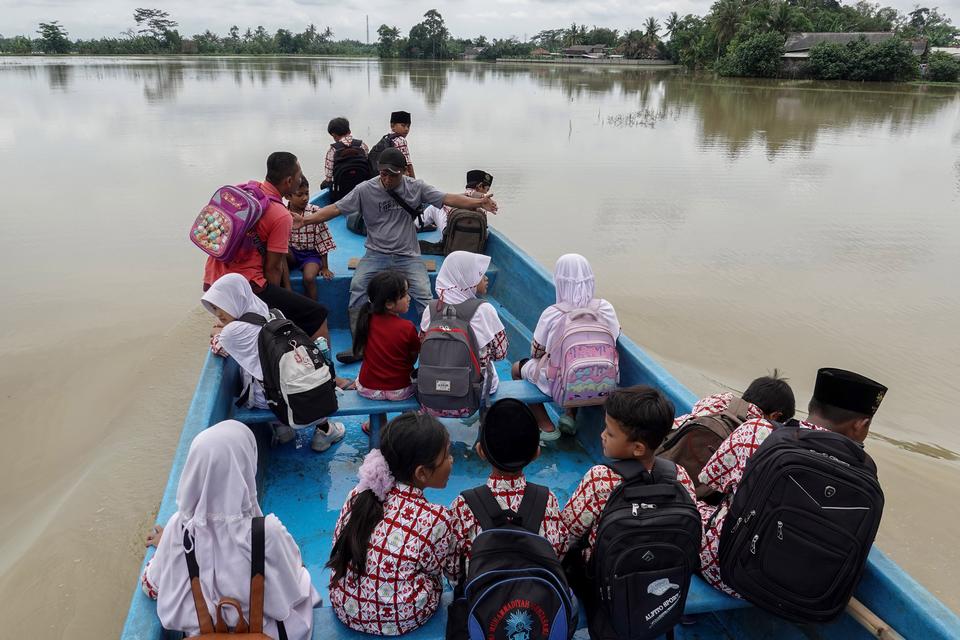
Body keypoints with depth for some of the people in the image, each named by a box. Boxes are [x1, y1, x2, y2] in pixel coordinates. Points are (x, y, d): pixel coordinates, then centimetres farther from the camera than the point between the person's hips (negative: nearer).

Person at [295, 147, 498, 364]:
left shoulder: (416, 187, -1)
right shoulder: (365, 189, -3)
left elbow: (448, 199, -5)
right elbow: (335, 208, -3)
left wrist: (478, 202, -17)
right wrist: (305, 220, -15)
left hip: (407, 255, 0)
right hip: (376, 254, 0)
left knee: (423, 292, -19)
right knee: (357, 285, -22)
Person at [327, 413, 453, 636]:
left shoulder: (360, 494, -10)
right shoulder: (435, 519, -23)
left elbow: (338, 546, 1)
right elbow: (433, 570, -8)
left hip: (344, 607, 4)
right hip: (397, 619, -4)